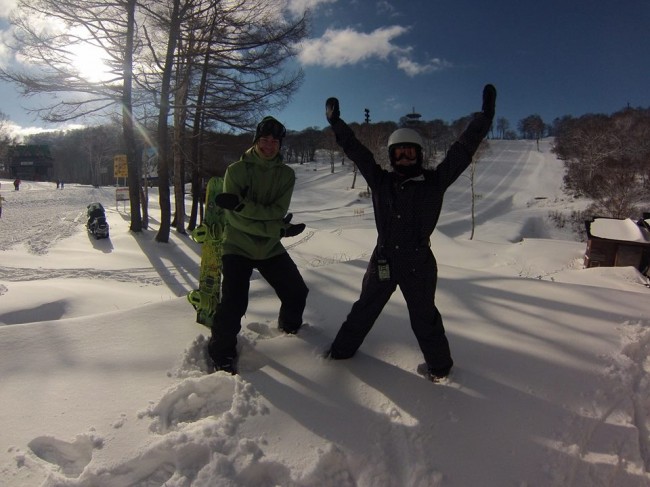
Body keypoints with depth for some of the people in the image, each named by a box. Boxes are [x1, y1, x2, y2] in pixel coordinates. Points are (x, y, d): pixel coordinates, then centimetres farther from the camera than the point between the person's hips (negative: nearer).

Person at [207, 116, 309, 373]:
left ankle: (290, 325, 42)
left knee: (297, 292, 10)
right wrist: (280, 229, -22)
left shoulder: (286, 174, -1)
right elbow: (235, 218, -18)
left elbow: (278, 212, -15)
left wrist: (241, 204, -30)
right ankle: (222, 353, 9)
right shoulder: (236, 170, -10)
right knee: (233, 304, -16)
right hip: (238, 246, -3)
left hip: (270, 248, 4)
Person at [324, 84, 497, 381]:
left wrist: (484, 116, -9)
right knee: (364, 309, 20)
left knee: (424, 317, 14)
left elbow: (462, 150, -6)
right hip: (383, 259, 2)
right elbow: (356, 151, 1)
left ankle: (439, 364, 37)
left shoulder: (434, 181, -5)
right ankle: (343, 348, 40)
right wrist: (336, 123, 1)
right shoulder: (381, 180, -1)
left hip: (419, 262, -2)